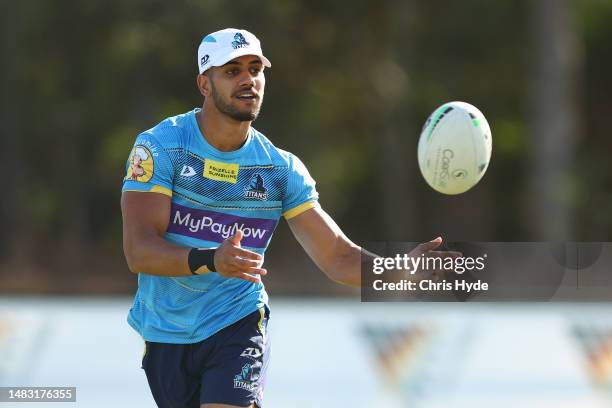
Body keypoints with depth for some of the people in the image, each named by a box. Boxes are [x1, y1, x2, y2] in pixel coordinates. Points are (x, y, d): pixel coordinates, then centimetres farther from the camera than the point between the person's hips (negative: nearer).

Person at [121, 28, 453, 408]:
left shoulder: (282, 168, -1)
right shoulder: (159, 146, -10)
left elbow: (339, 258, -2)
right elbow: (139, 251, -20)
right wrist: (209, 260, -38)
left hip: (238, 325, 0)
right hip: (164, 333, 0)